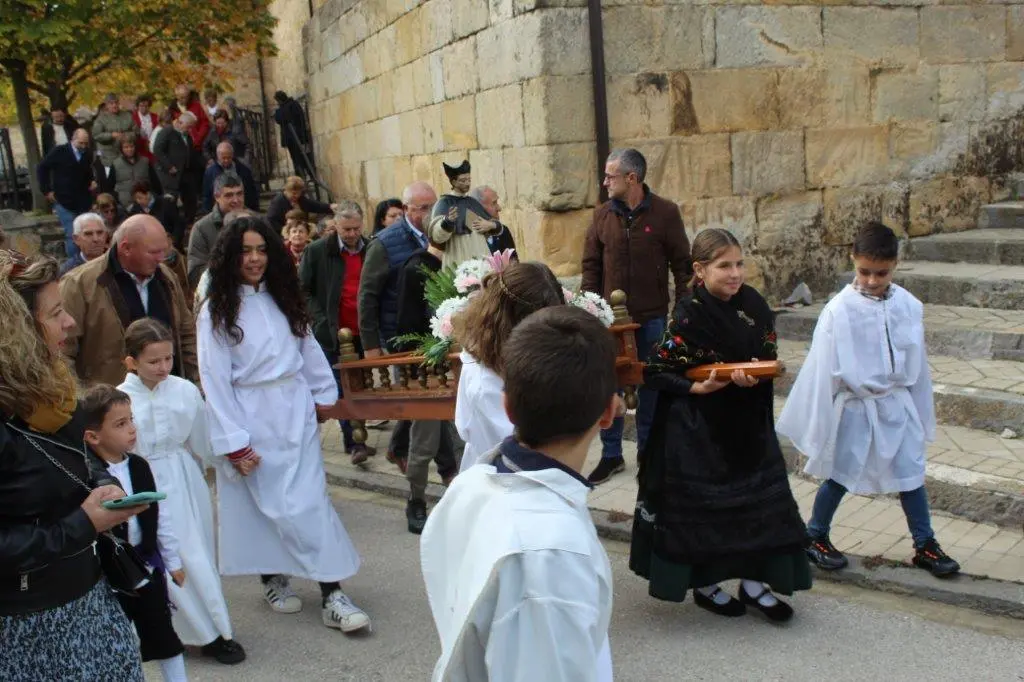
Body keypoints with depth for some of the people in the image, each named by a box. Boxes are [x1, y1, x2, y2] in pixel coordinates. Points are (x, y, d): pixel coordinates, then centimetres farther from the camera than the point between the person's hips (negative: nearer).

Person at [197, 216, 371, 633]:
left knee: (311, 501, -2)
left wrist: (324, 394, 8)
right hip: (252, 421, -3)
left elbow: (308, 348, 14)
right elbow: (215, 379, -9)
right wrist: (234, 443, -12)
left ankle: (332, 595, -2)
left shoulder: (283, 298, 8)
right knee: (267, 504, 2)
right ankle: (272, 580, 24)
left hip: (295, 414, 3)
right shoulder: (217, 310, -6)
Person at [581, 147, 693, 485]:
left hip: (652, 317, -2)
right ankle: (611, 455, 17)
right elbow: (591, 264, 7)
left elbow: (682, 264, -2)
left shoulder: (665, 213, -5)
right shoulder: (603, 214, 3)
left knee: (650, 386, 10)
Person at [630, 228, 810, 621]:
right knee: (701, 503, 7)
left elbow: (768, 357, 6)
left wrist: (755, 377, -15)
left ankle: (753, 582, 26)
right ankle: (704, 585, 26)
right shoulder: (689, 316, -17)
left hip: (747, 421, 5)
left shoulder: (752, 305, -2)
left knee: (759, 497, 9)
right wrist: (697, 387, -21)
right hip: (697, 427, -5)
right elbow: (654, 371, -12)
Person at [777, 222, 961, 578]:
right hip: (854, 406, -3)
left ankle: (925, 545, 26)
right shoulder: (839, 310, -15)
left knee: (911, 474, 11)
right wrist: (821, 420, -6)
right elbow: (823, 368, -10)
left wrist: (921, 412, 13)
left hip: (897, 405, 4)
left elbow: (916, 362, 7)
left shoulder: (908, 306, -4)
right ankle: (815, 537, 28)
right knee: (840, 475, 9)